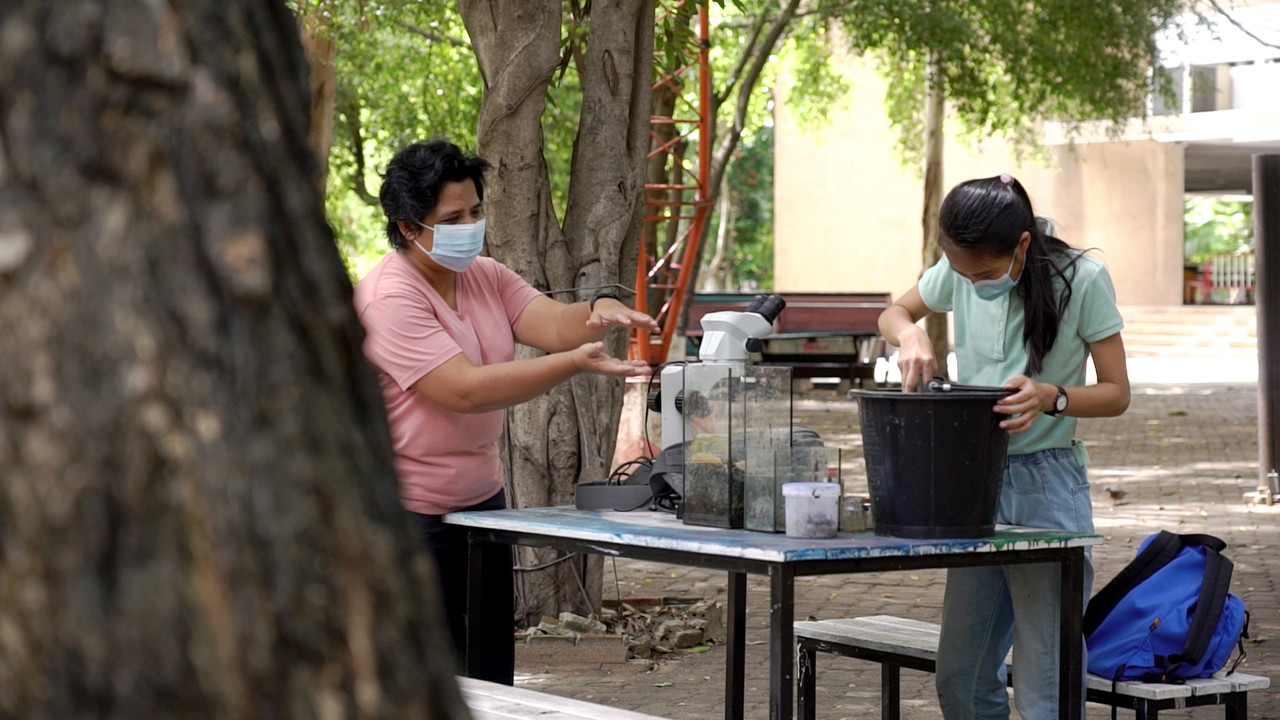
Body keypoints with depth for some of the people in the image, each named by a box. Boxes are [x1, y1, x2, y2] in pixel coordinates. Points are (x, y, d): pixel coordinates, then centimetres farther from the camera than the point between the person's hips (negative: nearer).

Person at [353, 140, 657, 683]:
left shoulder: (486, 277, 9)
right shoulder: (389, 298, -18)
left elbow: (553, 323, -3)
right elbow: (466, 390, -27)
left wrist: (600, 312, -26)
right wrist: (576, 363, -32)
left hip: (482, 497, 8)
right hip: (411, 513, -8)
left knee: (492, 675, 8)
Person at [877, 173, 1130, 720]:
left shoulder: (1082, 280, -11)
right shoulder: (959, 271, 1)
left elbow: (1116, 393, -7)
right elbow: (894, 314, 19)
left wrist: (1051, 398, -27)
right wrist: (910, 336, -5)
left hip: (1046, 487, -5)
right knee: (959, 676, 9)